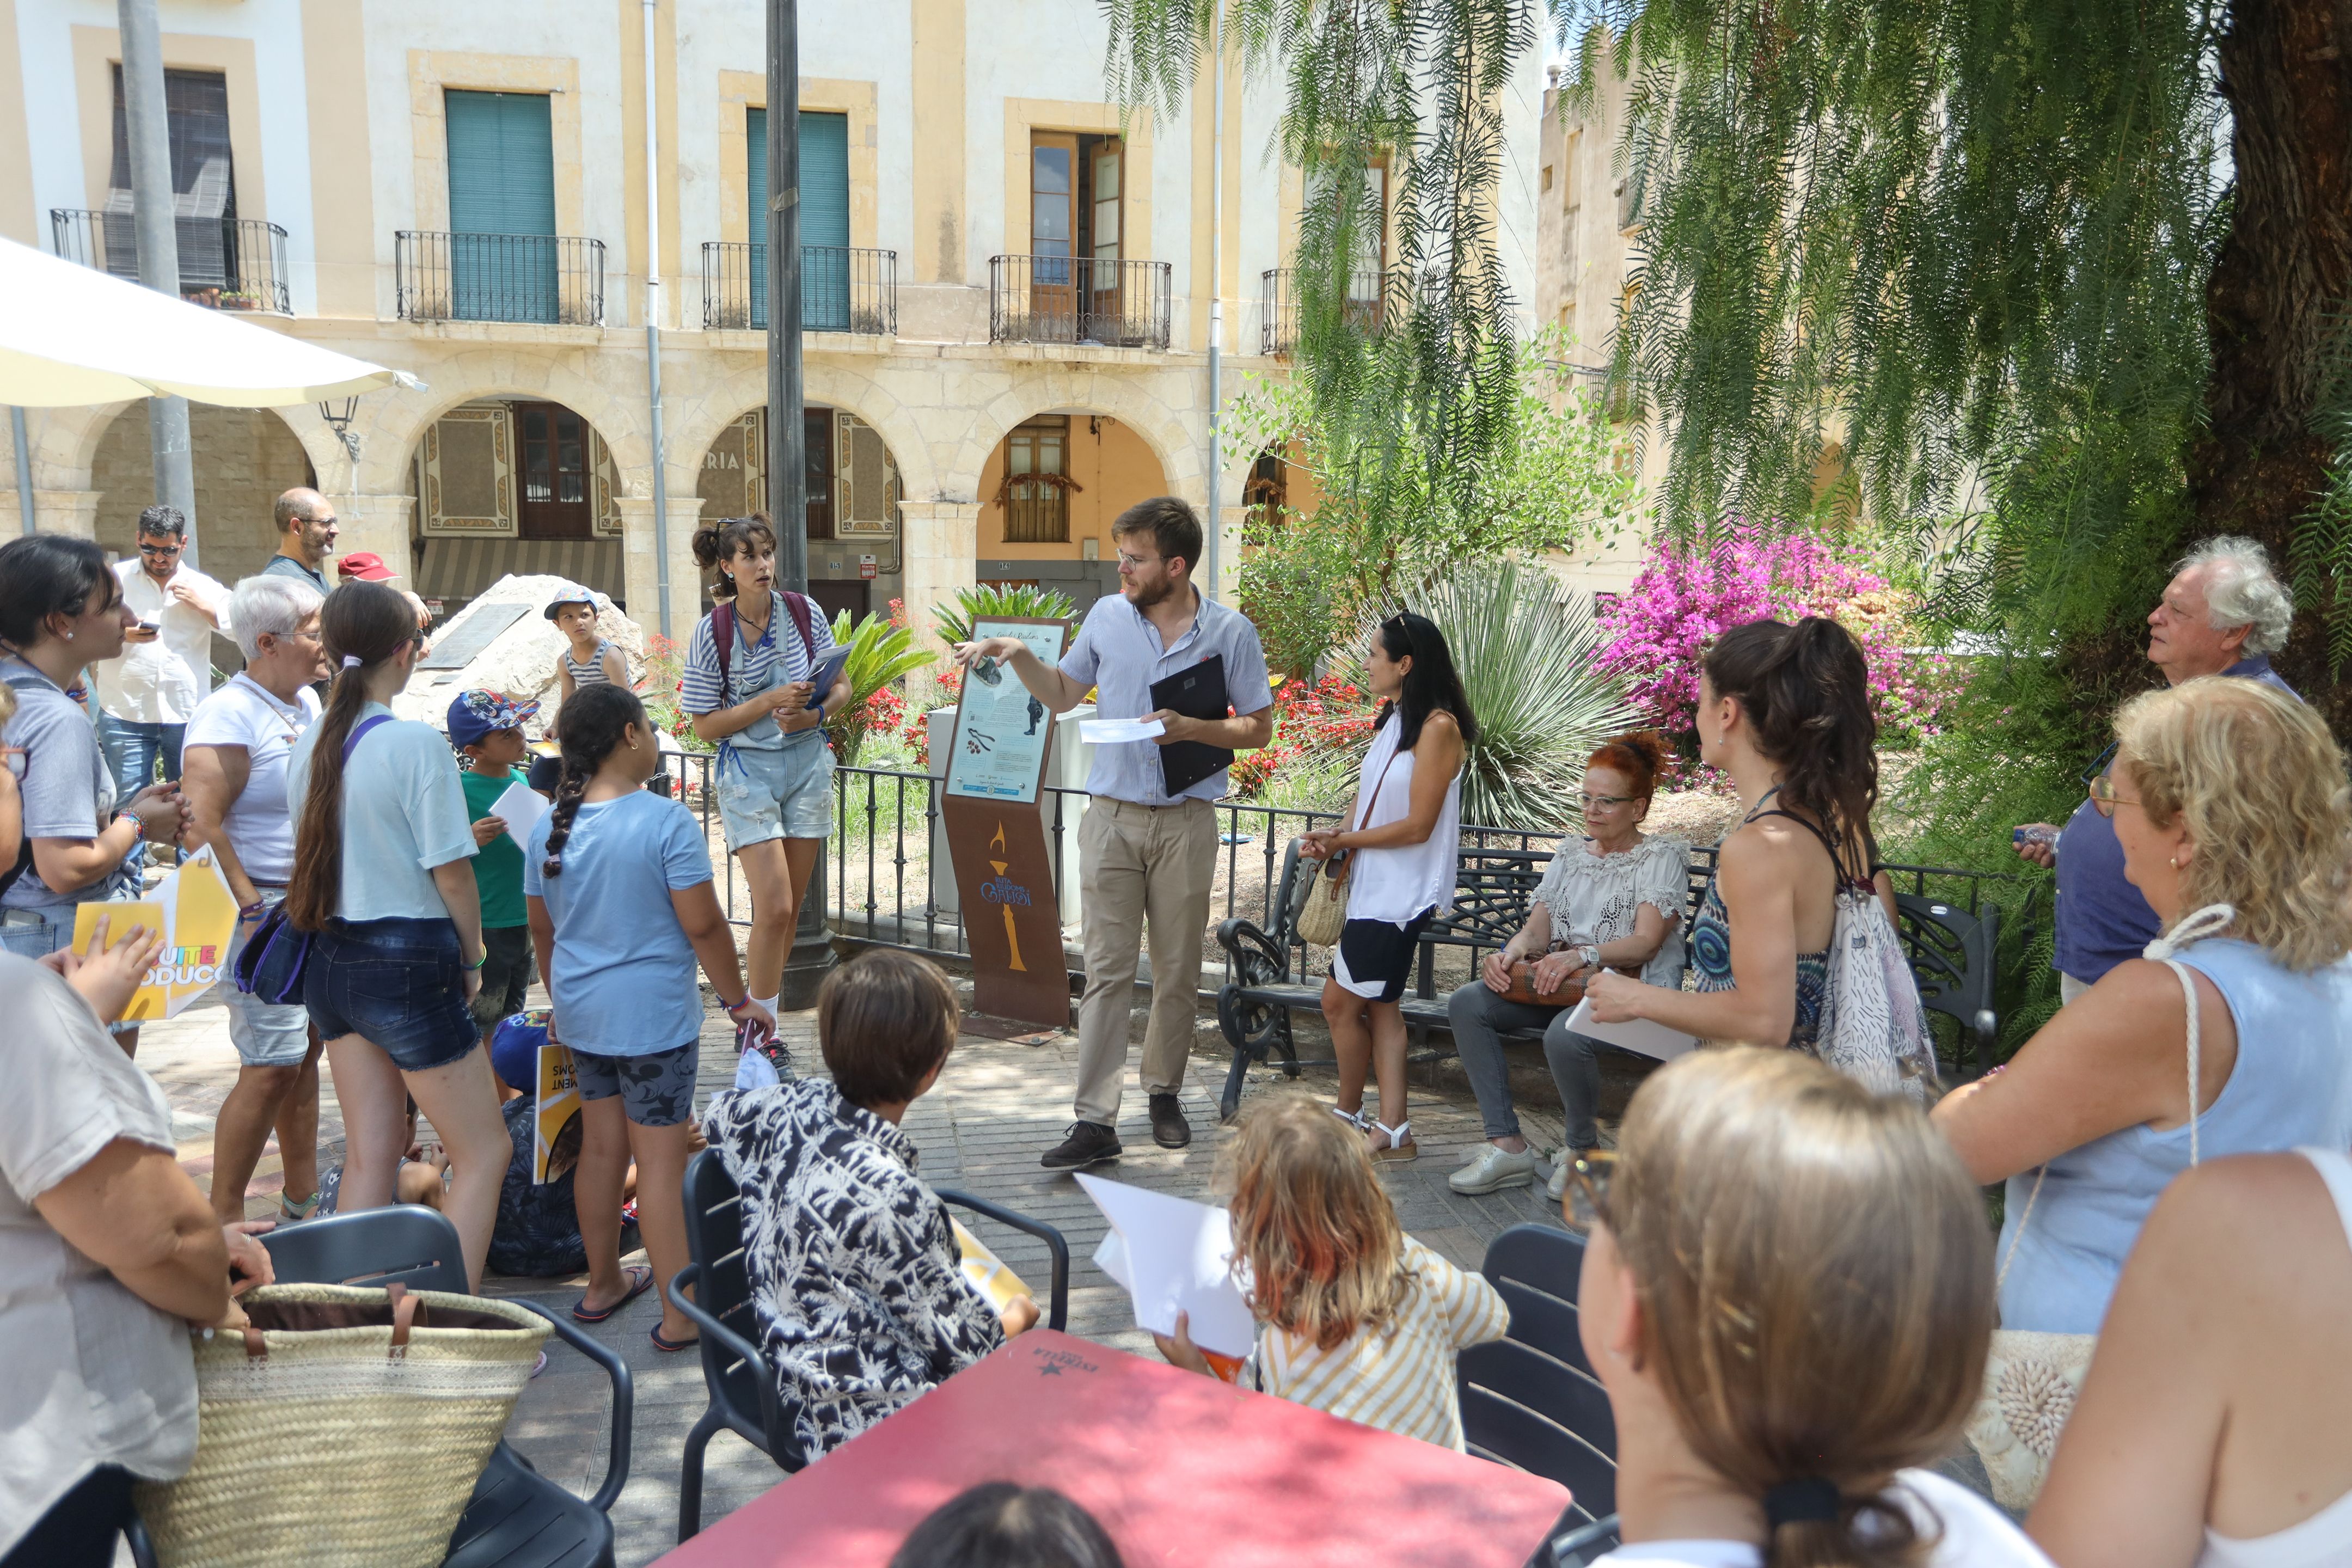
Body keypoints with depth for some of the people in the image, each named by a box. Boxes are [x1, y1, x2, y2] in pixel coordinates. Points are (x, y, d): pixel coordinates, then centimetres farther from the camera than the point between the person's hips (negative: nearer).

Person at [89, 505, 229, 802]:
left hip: (188, 714, 1)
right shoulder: (114, 578, 7)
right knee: (128, 802, 0)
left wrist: (200, 605, -6)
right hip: (125, 715, -1)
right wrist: (120, 634, -13)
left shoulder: (203, 587, 10)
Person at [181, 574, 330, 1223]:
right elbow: (202, 825, -21)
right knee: (271, 1067, -7)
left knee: (305, 1053, 15)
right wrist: (254, 914, -20)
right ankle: (223, 1221, 6)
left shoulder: (310, 702, 11)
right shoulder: (228, 714, -14)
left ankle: (302, 1201, 26)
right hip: (266, 913, -8)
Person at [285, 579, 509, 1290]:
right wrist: (472, 960, 1)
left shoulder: (310, 743, 4)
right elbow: (451, 873, -15)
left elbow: (314, 851, 12)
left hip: (333, 958, 7)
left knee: (369, 1152, 16)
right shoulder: (416, 743, -17)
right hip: (409, 963, -7)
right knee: (484, 1151, 6)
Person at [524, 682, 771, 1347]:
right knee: (661, 1160, -1)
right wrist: (739, 999, -5)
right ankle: (681, 1316, 6)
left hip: (582, 1012, 7)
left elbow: (541, 927, 13)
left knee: (602, 1147, 18)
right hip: (653, 1016, -7)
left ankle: (603, 1284, 33)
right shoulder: (666, 822, -17)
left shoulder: (549, 826, 3)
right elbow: (702, 924, -16)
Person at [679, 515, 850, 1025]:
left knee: (791, 908, 9)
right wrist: (770, 701, -19)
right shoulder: (713, 631, -9)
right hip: (748, 772, -3)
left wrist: (815, 714, -15)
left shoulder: (803, 611, -2)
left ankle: (757, 1012, 28)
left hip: (807, 765, 4)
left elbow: (841, 686, 6)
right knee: (774, 908, -12)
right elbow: (706, 725, -7)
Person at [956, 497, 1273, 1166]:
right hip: (1113, 816, 1)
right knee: (1107, 969, -3)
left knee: (1177, 971, 10)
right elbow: (1063, 694, 18)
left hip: (1186, 822, -1)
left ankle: (1163, 1092, 29)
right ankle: (1096, 1120, -2)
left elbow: (1259, 727, 2)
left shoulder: (1230, 631, -2)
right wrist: (1018, 655, 1)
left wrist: (1191, 728, -13)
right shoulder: (1107, 616, 6)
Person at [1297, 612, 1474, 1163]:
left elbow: (1417, 826, -16)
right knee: (1379, 1008, 10)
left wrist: (1344, 840, -9)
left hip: (1400, 892, -9)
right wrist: (1335, 841, -3)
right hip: (1372, 886, 9)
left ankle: (1350, 1114, 16)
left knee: (1342, 1002, -2)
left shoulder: (1438, 726, -14)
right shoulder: (1392, 720, 13)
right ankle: (1392, 1129, 16)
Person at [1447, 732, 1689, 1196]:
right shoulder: (1571, 854, 17)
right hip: (1560, 984, 7)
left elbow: (1646, 943, -15)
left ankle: (1584, 1147, -8)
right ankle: (1507, 1145, -16)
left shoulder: (1662, 858, -1)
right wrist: (1512, 952, -15)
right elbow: (1537, 929, 9)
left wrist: (1582, 956, -32)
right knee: (1466, 1004, -15)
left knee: (1565, 1034, -38)